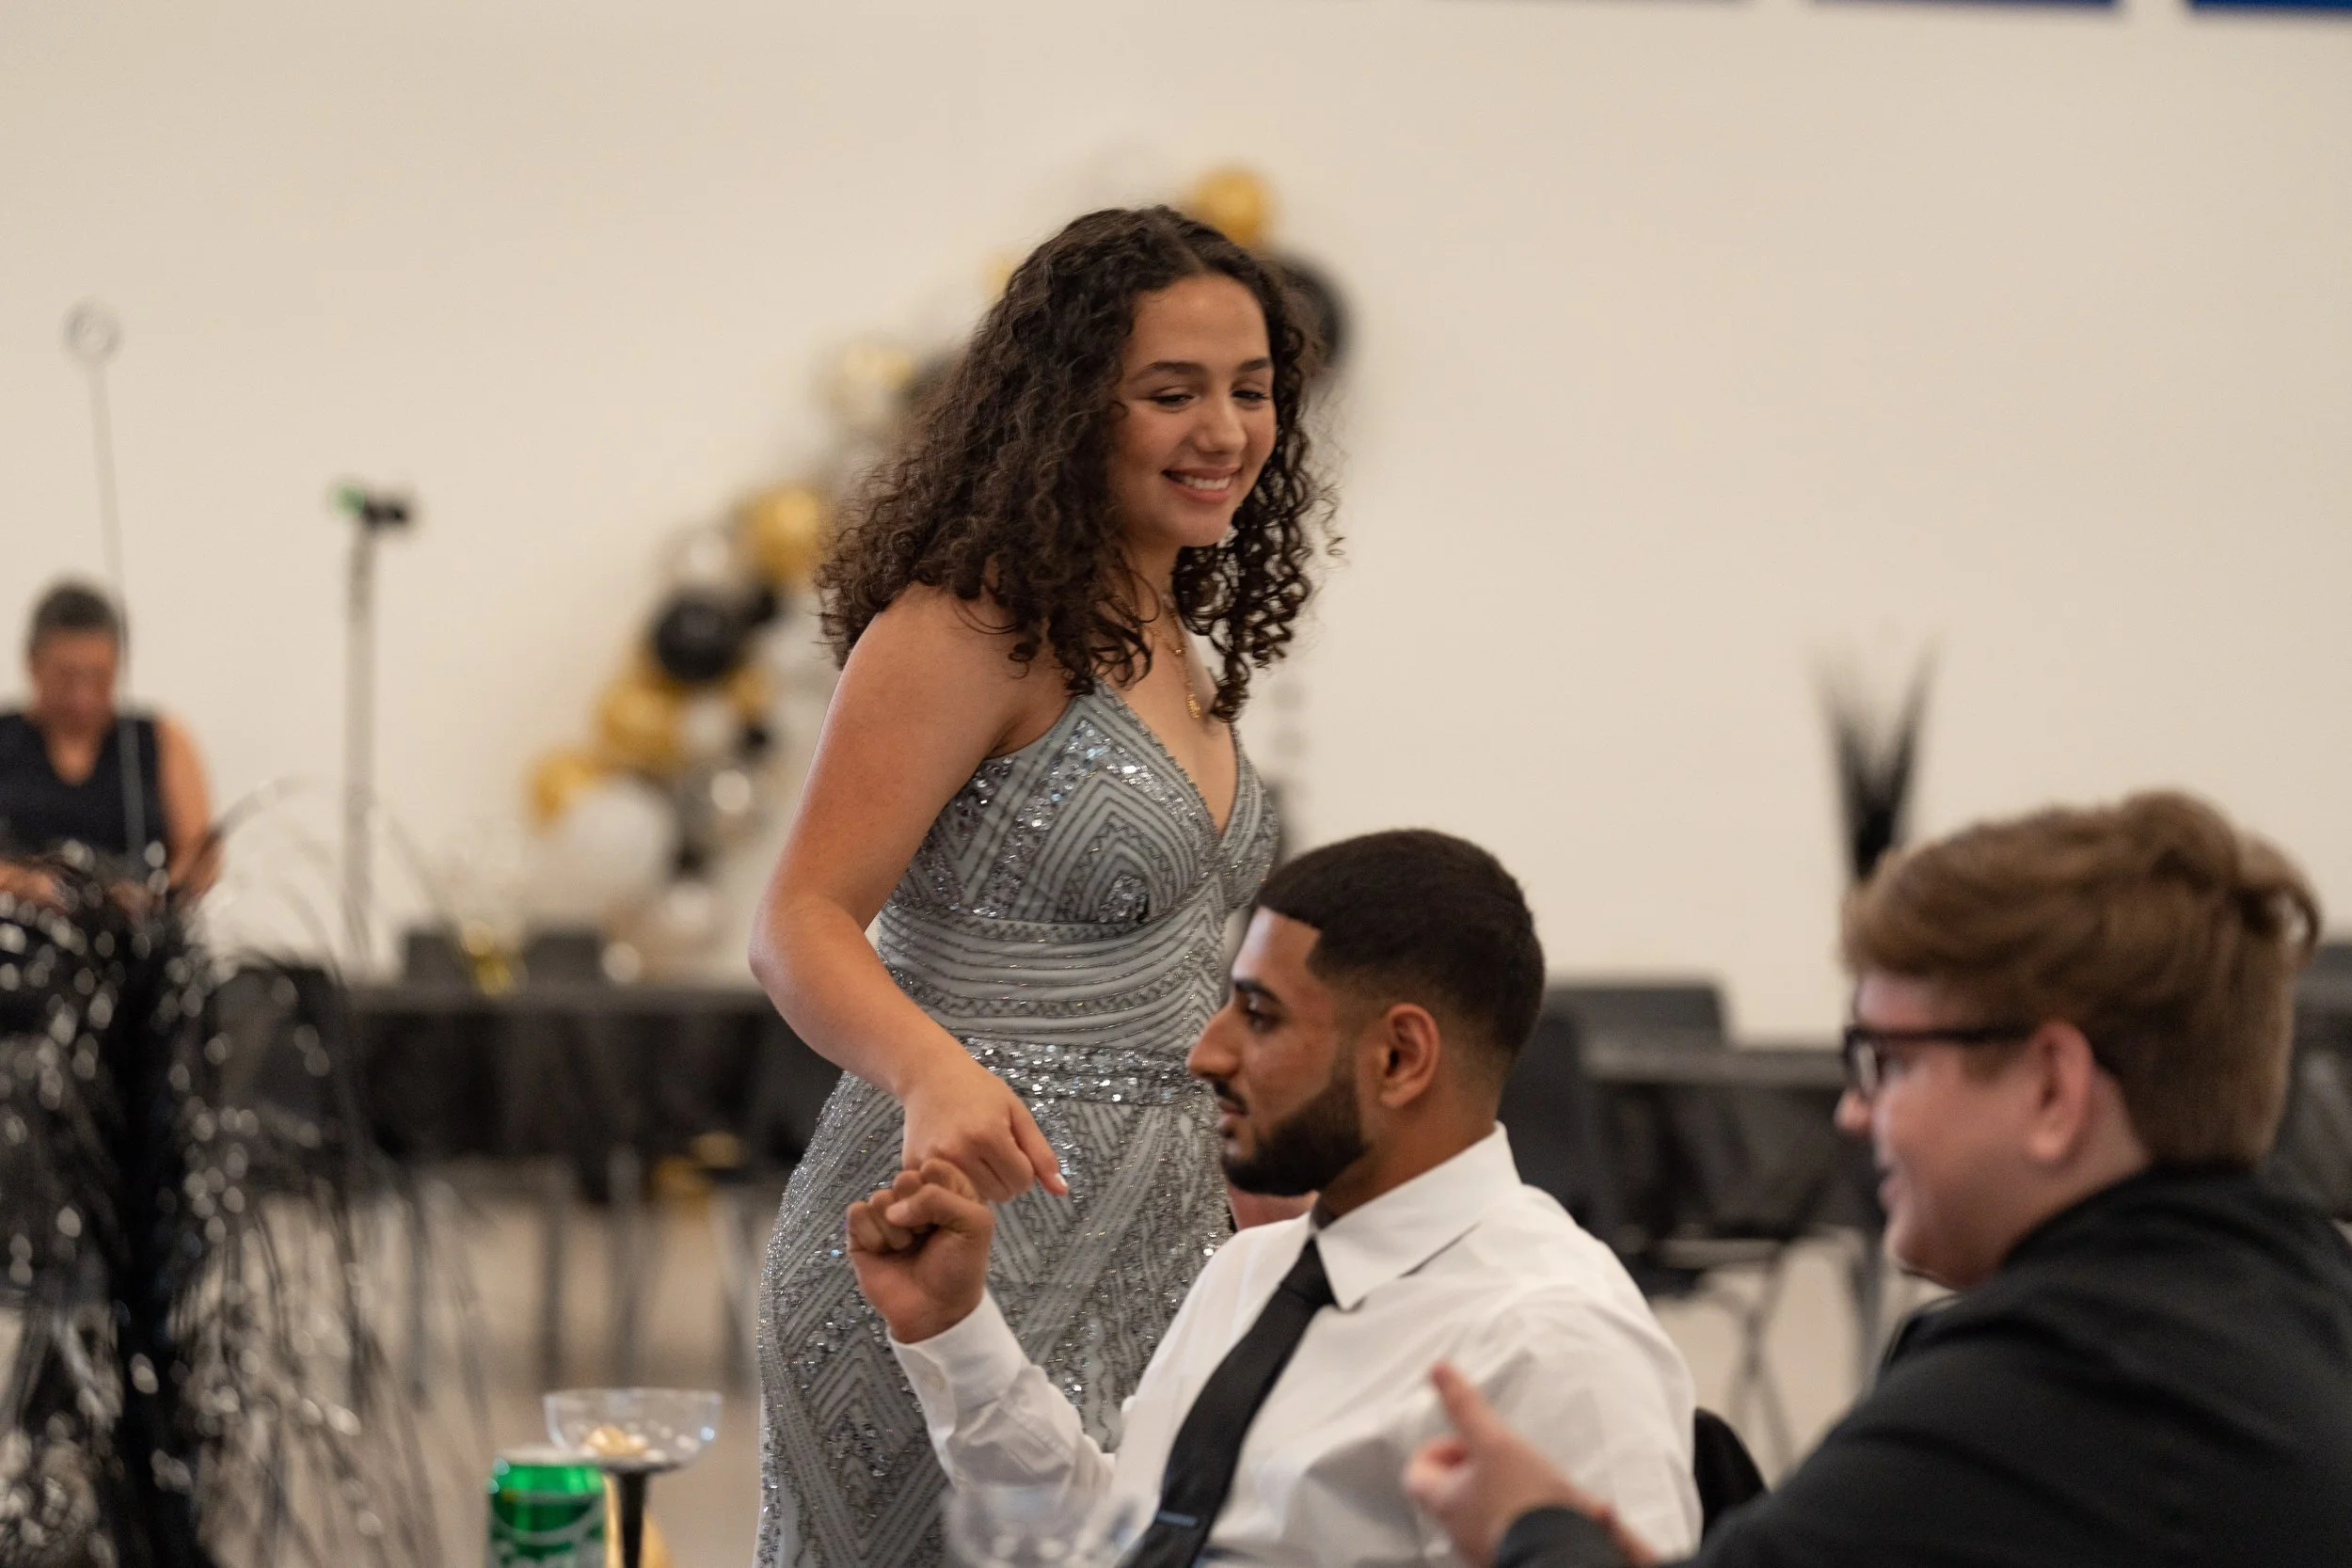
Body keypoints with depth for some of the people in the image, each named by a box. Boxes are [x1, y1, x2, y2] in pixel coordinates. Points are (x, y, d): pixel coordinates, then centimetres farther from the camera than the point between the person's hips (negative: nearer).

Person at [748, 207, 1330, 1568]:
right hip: (968, 1228, -8)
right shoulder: (969, 627, -13)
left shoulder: (1172, 639, 13)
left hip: (1158, 1248, 8)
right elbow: (804, 926, -18)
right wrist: (937, 1075, -37)